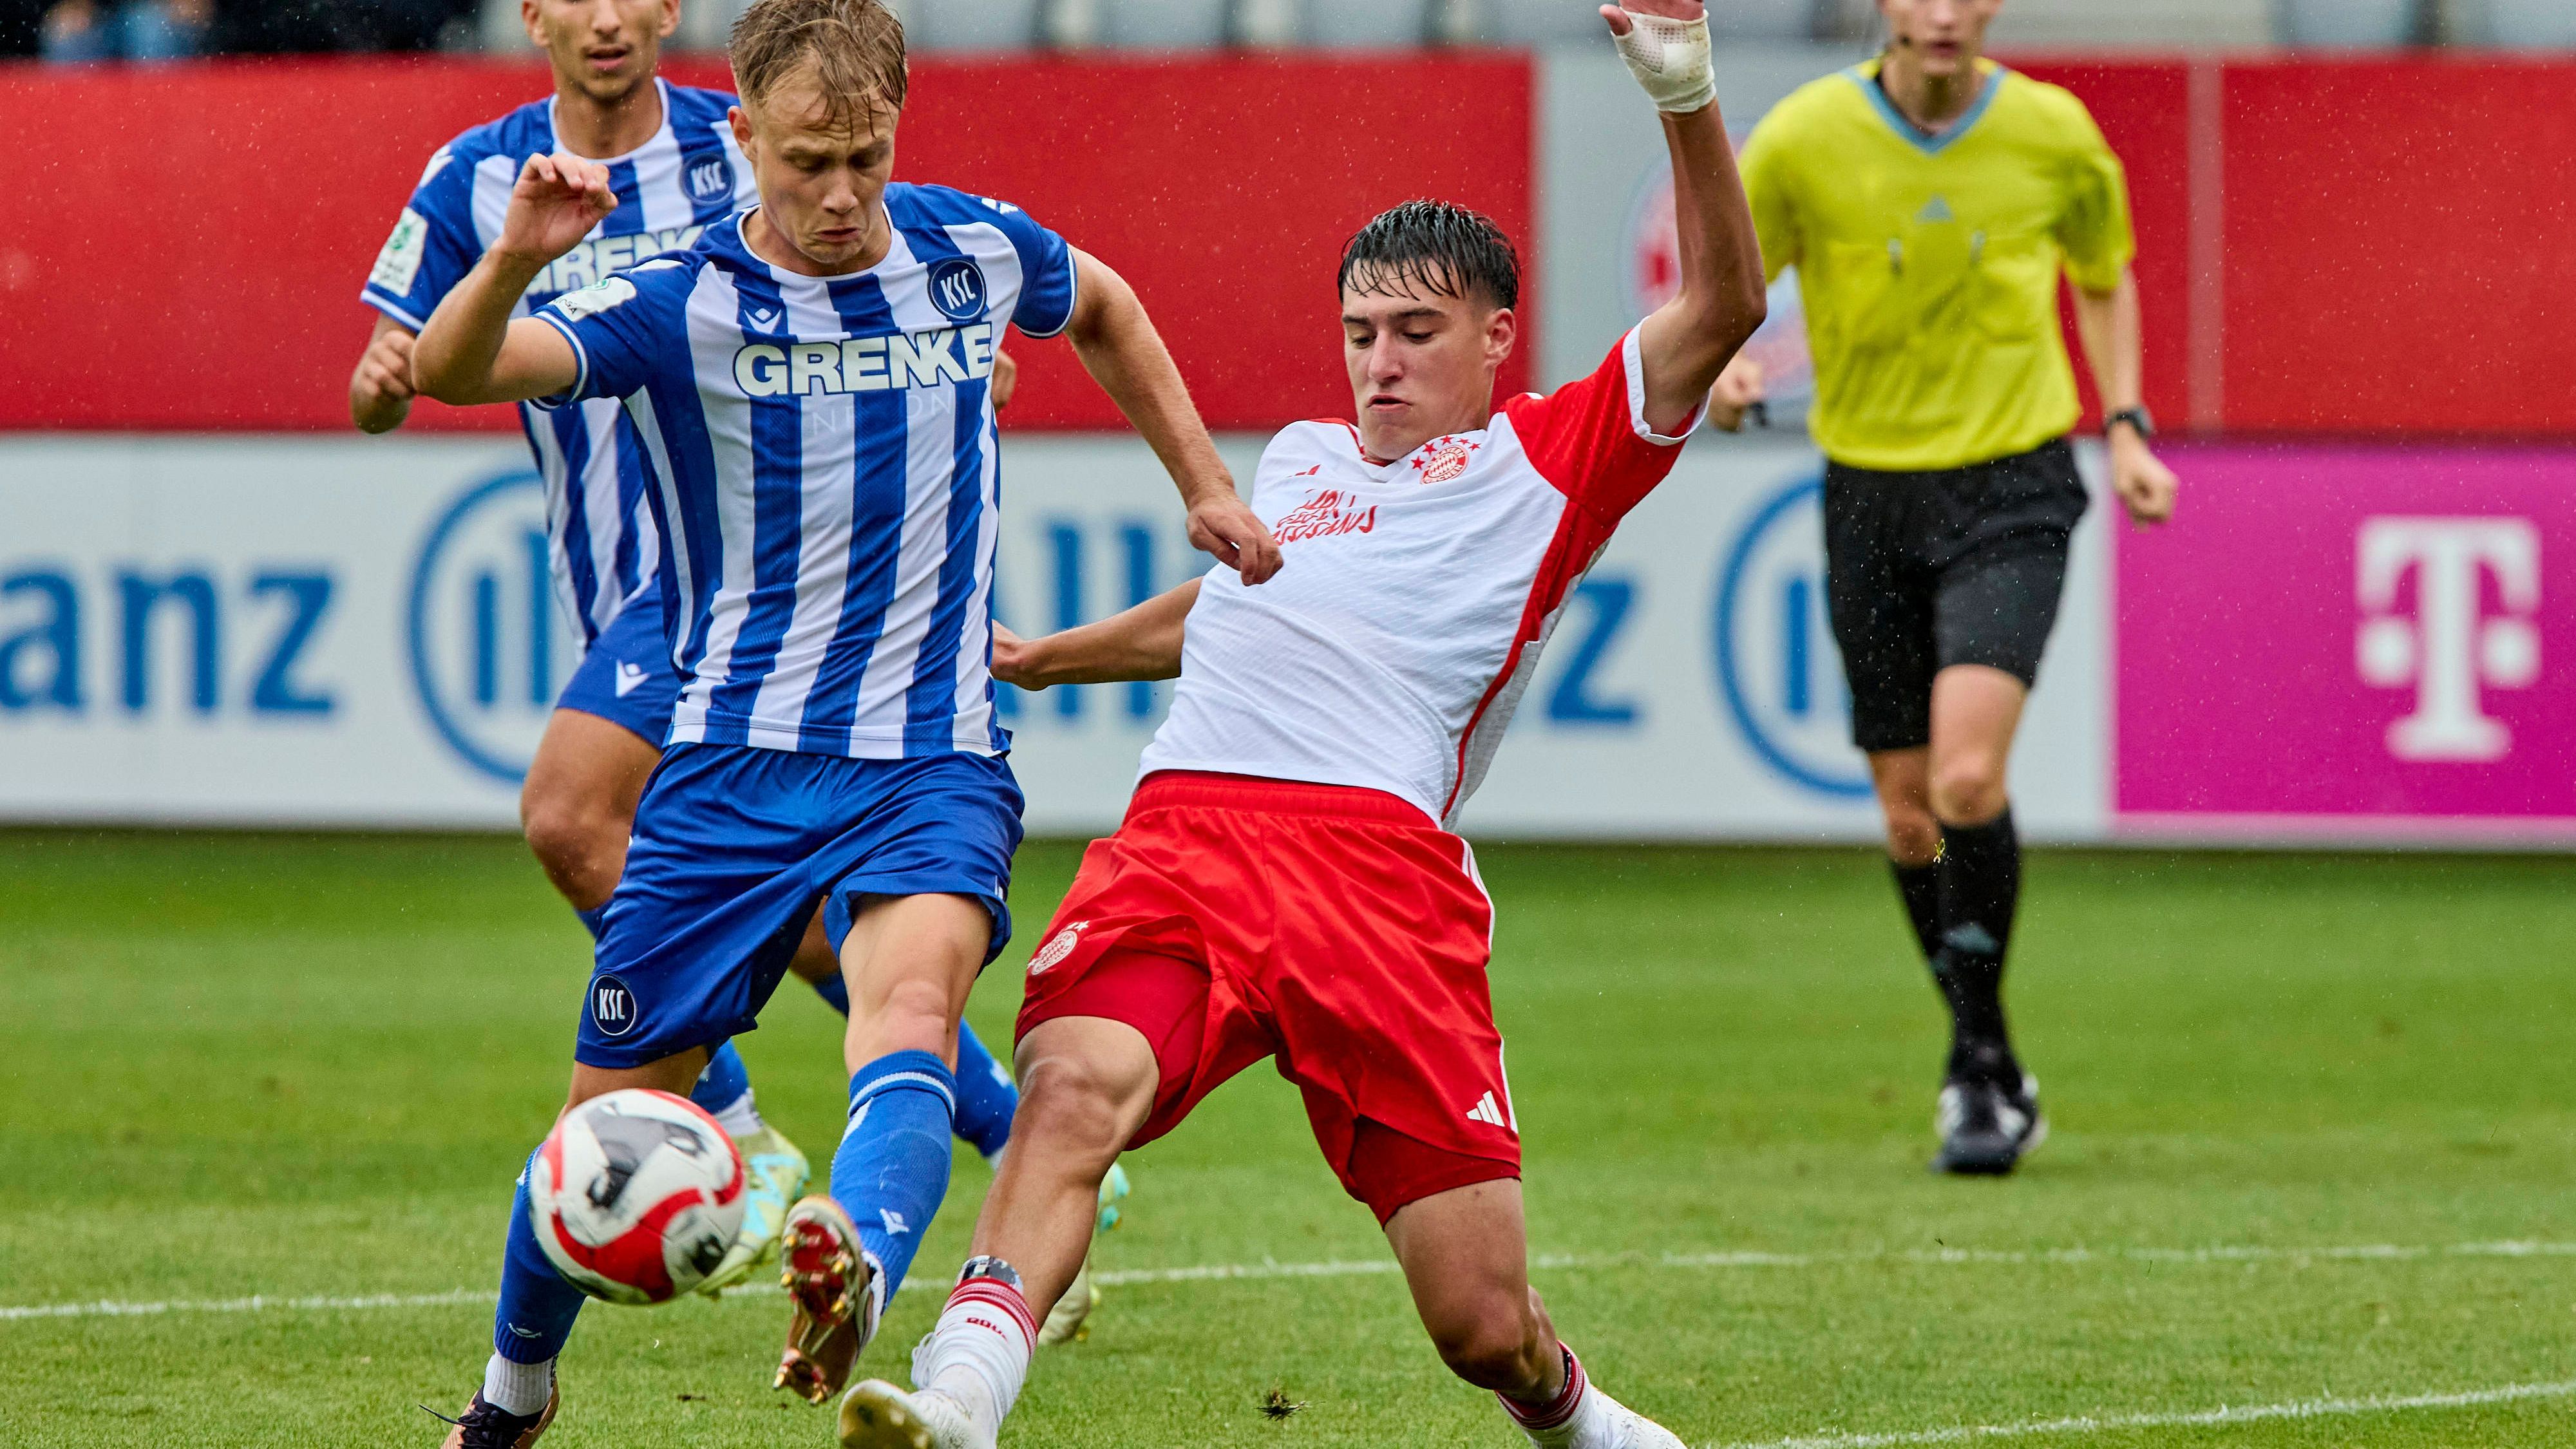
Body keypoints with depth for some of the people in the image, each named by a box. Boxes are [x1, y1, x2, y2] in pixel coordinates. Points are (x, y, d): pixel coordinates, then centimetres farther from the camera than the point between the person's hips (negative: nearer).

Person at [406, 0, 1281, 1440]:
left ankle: (854, 1279, -59)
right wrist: (516, 260, -45)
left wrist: (1207, 488, 24)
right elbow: (451, 372, -25)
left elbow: (1104, 307, 28)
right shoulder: (680, 305, -8)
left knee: (911, 1009, -31)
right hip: (734, 766, 0)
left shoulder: (973, 252, 3)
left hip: (933, 762, 0)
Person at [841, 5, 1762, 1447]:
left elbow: (1722, 309, 4)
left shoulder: (1545, 464, 16)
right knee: (1076, 1083, -32)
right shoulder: (1297, 460, 32)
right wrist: (1037, 658, 62)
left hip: (1388, 868, -3)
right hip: (1183, 834, 3)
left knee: (1484, 1324, -6)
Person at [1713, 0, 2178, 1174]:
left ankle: (1979, 1060, -7)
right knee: (1909, 811, 5)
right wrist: (1719, 365, -19)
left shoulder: (2053, 134, -3)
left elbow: (2102, 274, 17)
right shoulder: (1805, 140, -7)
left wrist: (2124, 427, 6)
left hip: (2013, 486, -2)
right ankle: (1994, 1074, 25)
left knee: (1967, 776, -21)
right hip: (1870, 494, 2)